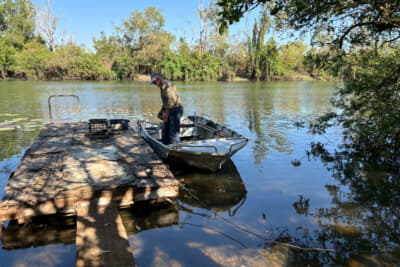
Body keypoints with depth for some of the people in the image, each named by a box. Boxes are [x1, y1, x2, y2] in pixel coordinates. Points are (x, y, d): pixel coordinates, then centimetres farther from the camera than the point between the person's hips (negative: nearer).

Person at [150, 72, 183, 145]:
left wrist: (166, 113, -21)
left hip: (176, 109, -10)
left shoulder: (167, 85, -15)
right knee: (165, 130, 13)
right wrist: (161, 111, 20)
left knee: (173, 132, -11)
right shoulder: (163, 86, 17)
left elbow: (172, 100, -22)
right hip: (170, 111, 10)